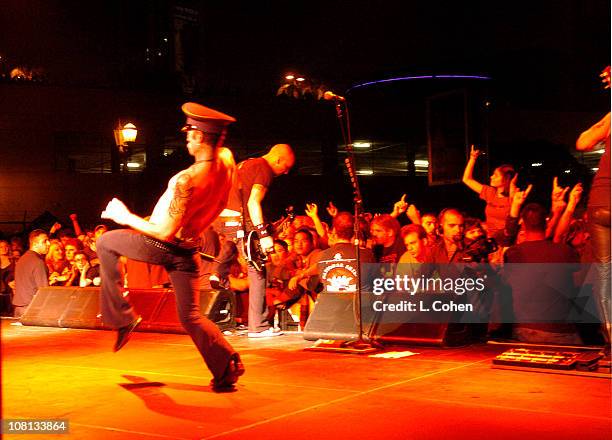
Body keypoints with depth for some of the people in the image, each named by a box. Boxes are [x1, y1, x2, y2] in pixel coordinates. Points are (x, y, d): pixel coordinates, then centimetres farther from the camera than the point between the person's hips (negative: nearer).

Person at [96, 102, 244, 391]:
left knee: (105, 243, 21)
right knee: (190, 316, 14)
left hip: (162, 246, -6)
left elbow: (166, 231, -25)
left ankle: (121, 317, 20)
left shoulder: (187, 181, -31)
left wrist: (126, 217, -12)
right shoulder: (227, 161, -9)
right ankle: (227, 366, -1)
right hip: (188, 251, 6)